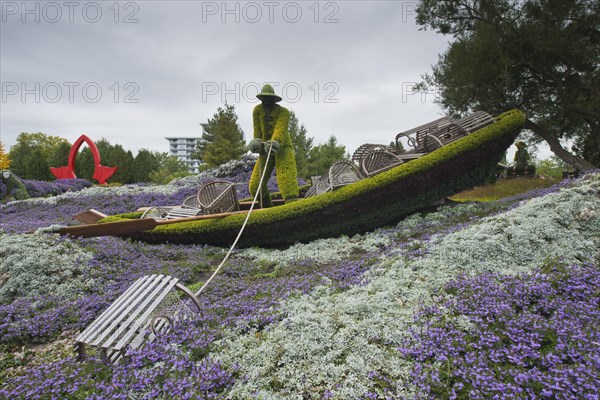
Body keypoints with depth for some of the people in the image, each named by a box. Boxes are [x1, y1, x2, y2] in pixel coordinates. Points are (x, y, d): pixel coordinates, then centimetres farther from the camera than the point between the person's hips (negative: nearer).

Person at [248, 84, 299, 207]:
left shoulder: (283, 112, -6)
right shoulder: (257, 110, 5)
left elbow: (281, 129, -24)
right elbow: (257, 131, 1)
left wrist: (275, 142, -44)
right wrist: (257, 142, -21)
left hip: (283, 149, -3)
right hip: (265, 150, 4)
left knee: (287, 180, -25)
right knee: (255, 186, -3)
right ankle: (267, 208, 19)